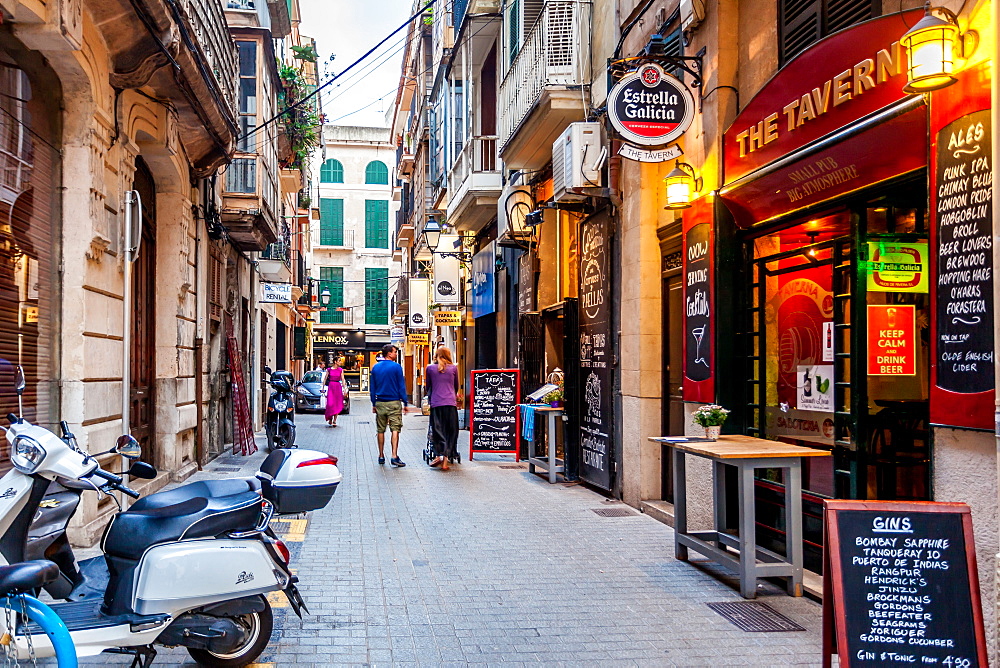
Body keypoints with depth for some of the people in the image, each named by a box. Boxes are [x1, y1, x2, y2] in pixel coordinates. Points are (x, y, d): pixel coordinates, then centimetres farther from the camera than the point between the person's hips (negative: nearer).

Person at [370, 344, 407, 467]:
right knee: (395, 429, -5)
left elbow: (372, 387, 11)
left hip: (380, 403, 5)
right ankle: (394, 456, -13)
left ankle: (381, 456, 16)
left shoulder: (375, 367, 8)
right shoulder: (396, 367, -6)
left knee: (380, 430, 11)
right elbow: (401, 386, -6)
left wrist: (374, 404, 16)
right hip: (394, 402, -4)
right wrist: (405, 402, -1)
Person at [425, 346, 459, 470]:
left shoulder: (430, 368, 7)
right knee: (451, 432, 5)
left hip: (436, 404, 0)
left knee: (438, 431, 3)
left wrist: (427, 395, 39)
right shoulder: (453, 368, 8)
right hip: (451, 403, 0)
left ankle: (439, 454, -16)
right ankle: (446, 458, -1)